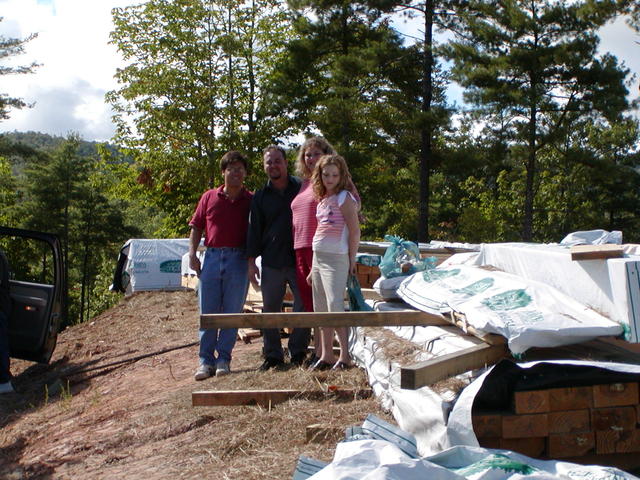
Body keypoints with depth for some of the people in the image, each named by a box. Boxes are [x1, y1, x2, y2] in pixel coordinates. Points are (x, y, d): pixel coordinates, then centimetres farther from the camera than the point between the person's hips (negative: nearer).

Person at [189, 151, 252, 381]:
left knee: (232, 312, 3)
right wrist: (192, 253, 2)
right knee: (207, 312, 3)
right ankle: (206, 360, 10)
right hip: (212, 257, 2)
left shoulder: (251, 201, 4)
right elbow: (196, 227, 13)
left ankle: (224, 359, 12)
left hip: (238, 260, -1)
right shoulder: (209, 197, 9)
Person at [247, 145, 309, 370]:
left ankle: (298, 353, 16)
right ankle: (272, 355, 15)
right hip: (272, 262, 2)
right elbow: (254, 229, 8)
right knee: (270, 309, 4)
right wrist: (251, 261, 3)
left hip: (300, 259, -1)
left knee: (303, 307, 2)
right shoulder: (260, 196, 9)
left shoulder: (301, 188, 4)